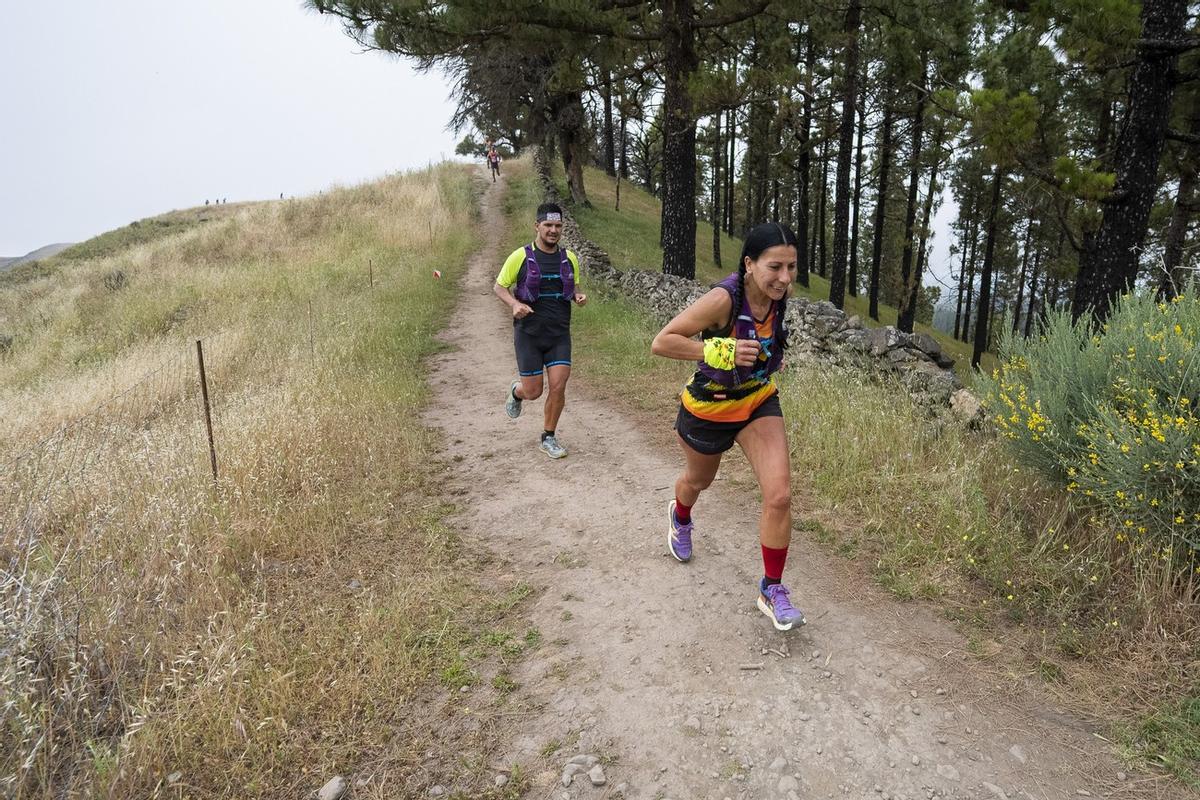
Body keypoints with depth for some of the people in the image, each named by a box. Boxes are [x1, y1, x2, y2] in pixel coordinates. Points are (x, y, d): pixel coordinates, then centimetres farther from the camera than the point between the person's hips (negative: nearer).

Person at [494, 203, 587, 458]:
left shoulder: (570, 258, 6)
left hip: (559, 334, 3)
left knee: (558, 387, -7)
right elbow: (499, 286, 3)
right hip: (528, 334, -3)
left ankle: (548, 438, 14)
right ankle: (516, 391, 38)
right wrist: (514, 304, -17)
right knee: (533, 392, 0)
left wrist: (578, 296, -2)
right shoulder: (520, 256, -5)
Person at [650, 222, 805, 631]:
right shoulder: (723, 299, -32)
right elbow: (661, 343, -32)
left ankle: (772, 589, 7)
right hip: (709, 408, -3)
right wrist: (718, 350, -41)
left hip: (759, 403, 4)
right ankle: (680, 517, 63)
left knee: (780, 495, -12)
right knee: (698, 480, 25)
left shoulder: (780, 294, -12)